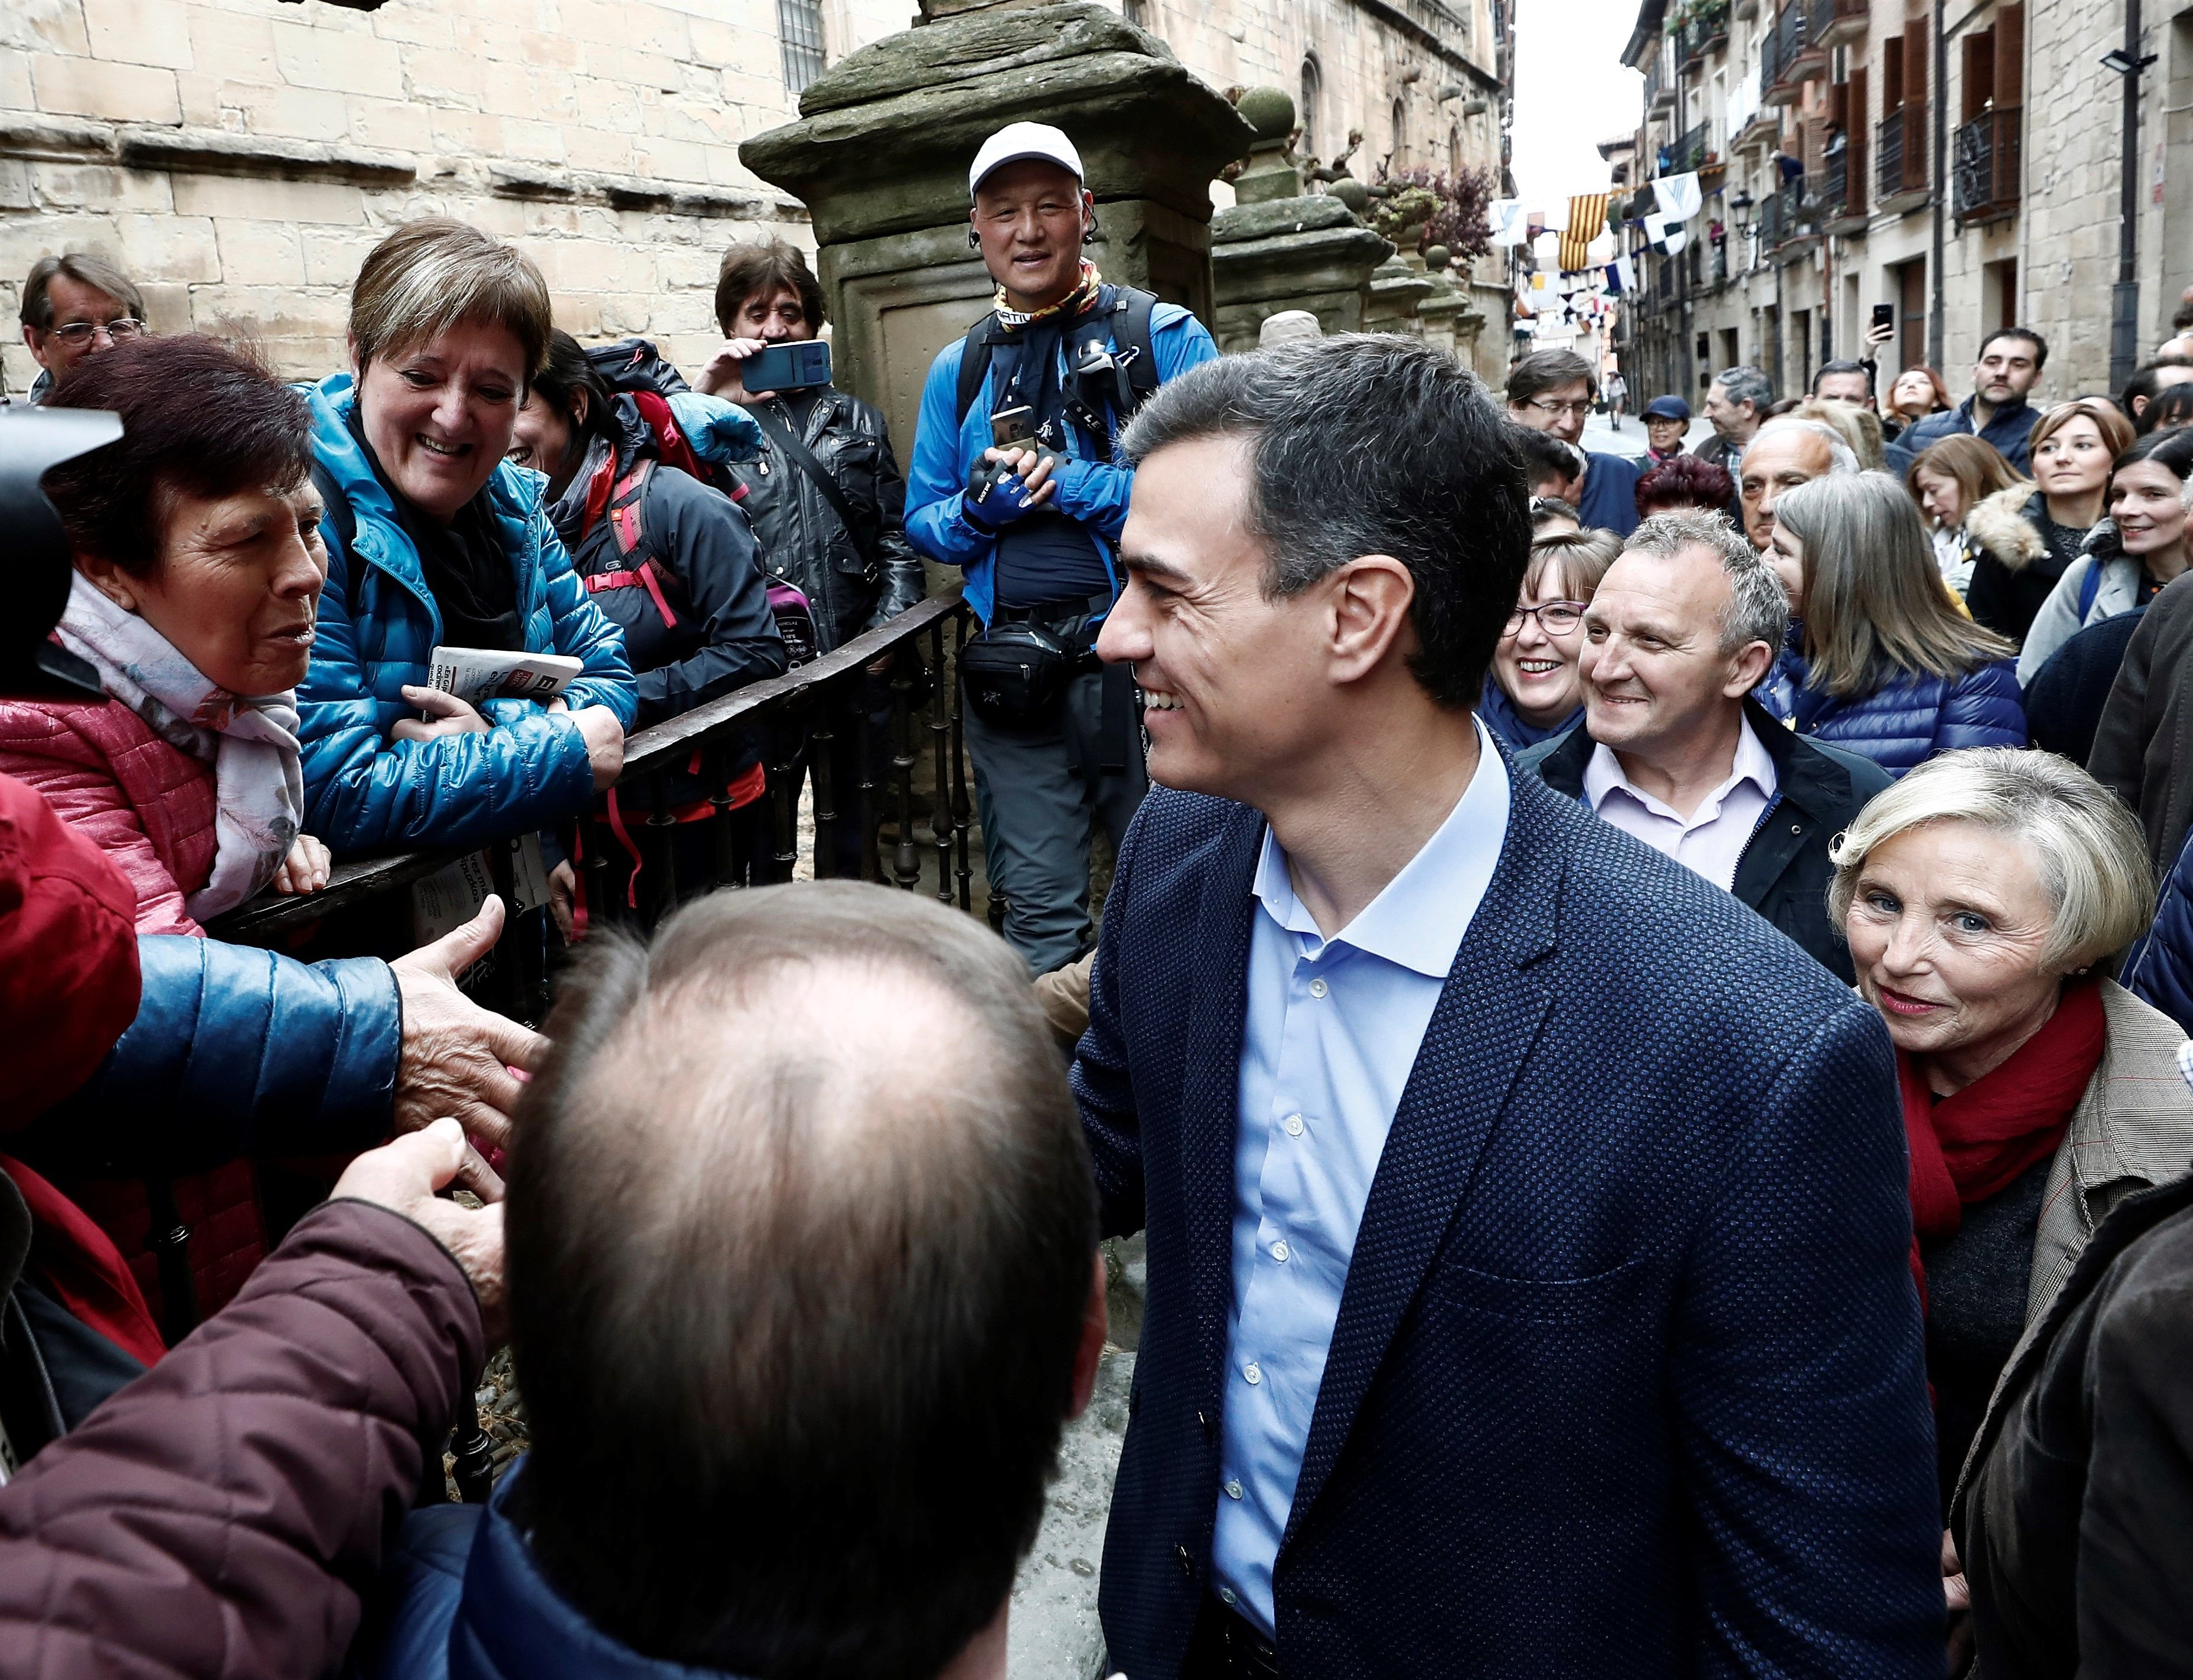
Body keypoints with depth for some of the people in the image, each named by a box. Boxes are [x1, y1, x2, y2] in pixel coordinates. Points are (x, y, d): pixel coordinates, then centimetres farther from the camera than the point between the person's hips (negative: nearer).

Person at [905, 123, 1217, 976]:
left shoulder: (1164, 337, 2)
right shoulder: (958, 370, 15)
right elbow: (923, 523, 16)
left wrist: (1074, 486, -14)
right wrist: (980, 505, -6)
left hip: (1139, 657, -3)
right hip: (1011, 672, 3)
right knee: (1038, 910, 8)